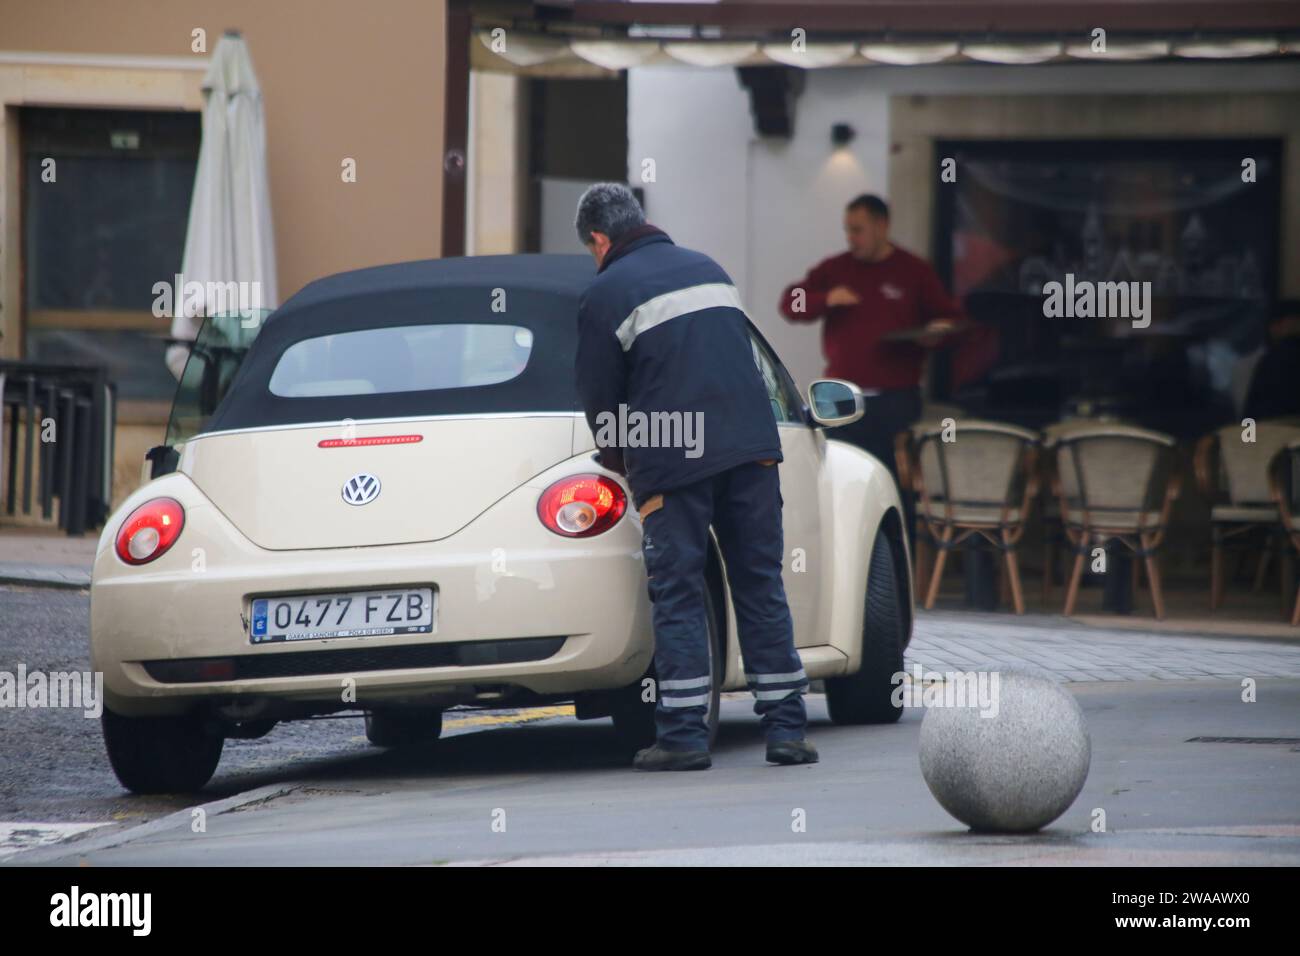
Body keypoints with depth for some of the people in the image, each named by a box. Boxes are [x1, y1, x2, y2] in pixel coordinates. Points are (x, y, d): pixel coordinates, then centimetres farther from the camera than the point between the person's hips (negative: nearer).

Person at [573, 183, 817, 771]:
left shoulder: (606, 294, 0)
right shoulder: (708, 269, 19)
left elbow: (598, 394, 4)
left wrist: (619, 457, 23)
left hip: (671, 463, -5)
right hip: (752, 446, 5)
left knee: (677, 595, 0)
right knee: (761, 587, 7)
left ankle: (684, 735, -5)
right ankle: (786, 729, 4)